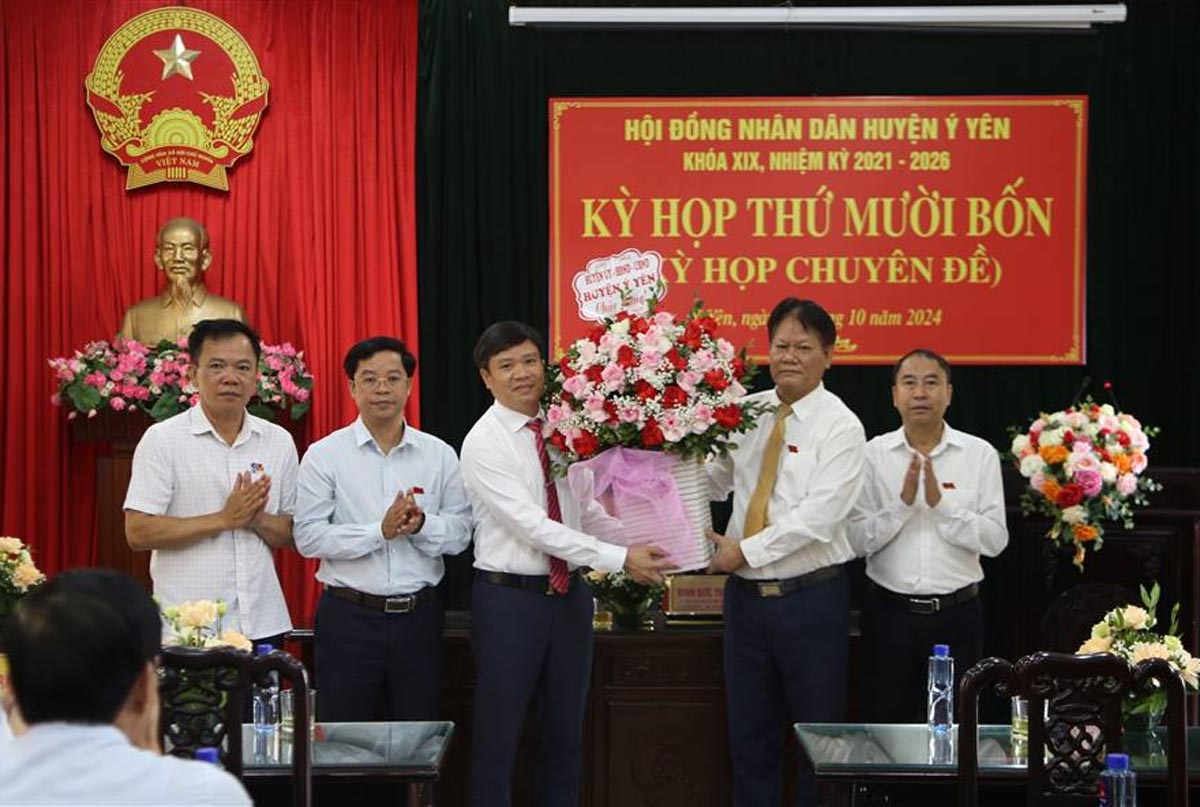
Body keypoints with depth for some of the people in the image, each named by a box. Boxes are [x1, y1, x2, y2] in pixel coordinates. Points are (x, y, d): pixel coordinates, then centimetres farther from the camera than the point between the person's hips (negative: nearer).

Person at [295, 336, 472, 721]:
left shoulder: (439, 455, 7)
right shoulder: (324, 455, -2)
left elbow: (460, 532, 3)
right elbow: (308, 537, -10)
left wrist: (421, 525, -17)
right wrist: (381, 531, -18)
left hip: (419, 615, 3)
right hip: (349, 616, -2)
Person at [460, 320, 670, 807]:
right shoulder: (484, 443, -13)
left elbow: (585, 510, 10)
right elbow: (533, 526, -22)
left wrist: (641, 542, -6)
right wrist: (620, 559, -26)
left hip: (569, 594, 6)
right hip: (508, 598, -6)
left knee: (565, 731, 15)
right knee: (500, 735, 3)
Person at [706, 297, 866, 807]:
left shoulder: (840, 426, -9)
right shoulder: (745, 412, 7)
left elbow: (818, 516, -18)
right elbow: (714, 482, 11)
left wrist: (746, 550, -19)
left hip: (812, 598, -5)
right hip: (746, 594, 5)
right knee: (749, 734, 13)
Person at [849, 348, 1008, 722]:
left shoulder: (980, 455, 2)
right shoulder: (874, 454, 1)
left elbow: (995, 539, -6)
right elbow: (857, 540, -6)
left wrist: (941, 503, -16)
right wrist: (902, 503, -17)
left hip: (956, 612, 0)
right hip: (889, 611, 0)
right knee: (885, 723, 5)